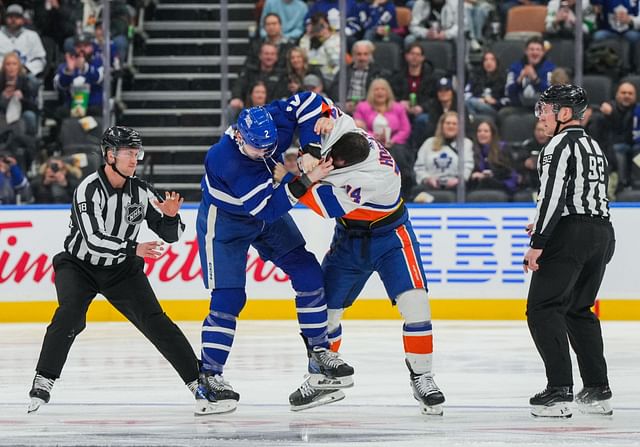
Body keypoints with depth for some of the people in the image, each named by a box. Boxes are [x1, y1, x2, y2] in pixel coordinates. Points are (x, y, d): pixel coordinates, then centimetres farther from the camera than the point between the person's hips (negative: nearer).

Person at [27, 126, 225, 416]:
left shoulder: (140, 191, -7)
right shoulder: (89, 190, -23)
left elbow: (171, 235, -2)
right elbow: (93, 239, -34)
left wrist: (171, 216, -24)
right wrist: (133, 249, -44)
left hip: (122, 270, 3)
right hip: (78, 265, -3)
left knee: (154, 321, -9)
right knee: (70, 315, -28)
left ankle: (197, 382, -6)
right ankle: (43, 381, -18)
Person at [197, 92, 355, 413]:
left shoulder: (273, 122, -26)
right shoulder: (227, 160, -40)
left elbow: (309, 101, -15)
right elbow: (268, 207, -40)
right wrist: (307, 180, -46)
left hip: (268, 214, 6)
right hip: (224, 220, -6)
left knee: (308, 275, 0)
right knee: (228, 299, -12)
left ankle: (319, 352, 10)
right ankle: (210, 374, -1)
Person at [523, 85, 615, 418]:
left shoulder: (561, 145, -8)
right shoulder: (594, 147, 21)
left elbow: (553, 195, -19)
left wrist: (537, 243, -20)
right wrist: (546, 226, 30)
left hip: (569, 236, -9)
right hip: (602, 233, 9)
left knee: (543, 309, -6)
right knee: (578, 310, 19)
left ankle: (559, 391, -16)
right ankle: (597, 391, 15)